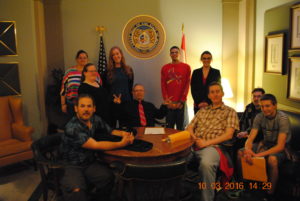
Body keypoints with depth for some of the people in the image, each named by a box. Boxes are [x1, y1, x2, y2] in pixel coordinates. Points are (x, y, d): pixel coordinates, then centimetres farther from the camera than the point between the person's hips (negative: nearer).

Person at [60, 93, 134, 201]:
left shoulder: (96, 120, -2)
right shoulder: (72, 128, -21)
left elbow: (110, 131, 14)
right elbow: (95, 145, -25)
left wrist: (123, 133, -8)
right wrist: (121, 144, -24)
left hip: (91, 163, 6)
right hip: (72, 166, -5)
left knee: (108, 177, -20)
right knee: (76, 190, -32)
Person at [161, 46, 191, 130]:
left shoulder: (186, 67, 5)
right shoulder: (165, 68, 9)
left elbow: (187, 85, 0)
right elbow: (163, 85, 5)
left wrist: (181, 101, -8)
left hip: (181, 102, -1)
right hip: (169, 103, 1)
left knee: (180, 126, 5)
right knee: (169, 126, 3)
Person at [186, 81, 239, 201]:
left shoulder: (230, 112, 12)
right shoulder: (202, 110, 26)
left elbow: (228, 135, -1)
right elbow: (189, 127, 19)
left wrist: (206, 142, -11)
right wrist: (194, 138, -5)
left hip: (213, 147, -4)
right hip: (193, 145, 4)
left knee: (206, 164, -40)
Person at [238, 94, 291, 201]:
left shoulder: (282, 118, -23)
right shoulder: (259, 117, -9)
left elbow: (280, 146, -28)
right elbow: (250, 138, -11)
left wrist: (258, 155, -38)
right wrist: (247, 149, -36)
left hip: (282, 147, -5)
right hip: (266, 143, 5)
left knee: (272, 159, -38)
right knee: (240, 153, -13)